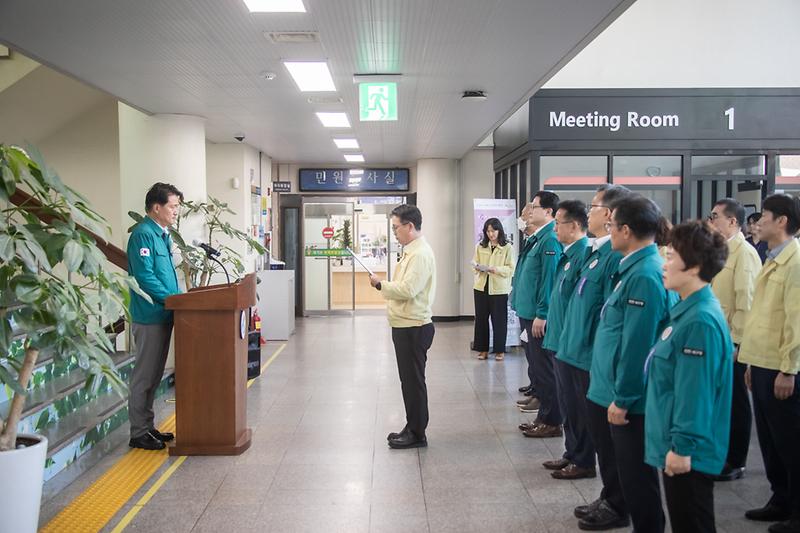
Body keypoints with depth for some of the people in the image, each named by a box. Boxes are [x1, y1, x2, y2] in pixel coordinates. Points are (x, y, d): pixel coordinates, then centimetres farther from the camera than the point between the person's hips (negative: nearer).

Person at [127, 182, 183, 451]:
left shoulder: (162, 234, 15)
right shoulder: (143, 234, -15)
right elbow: (145, 277, -22)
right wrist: (173, 299, -18)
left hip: (163, 315, 10)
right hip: (150, 316, -10)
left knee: (154, 376, 16)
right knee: (144, 377, 0)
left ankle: (148, 427, 27)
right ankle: (139, 433, 10)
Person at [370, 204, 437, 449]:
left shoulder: (421, 254, -17)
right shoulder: (411, 251, 15)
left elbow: (408, 289, -25)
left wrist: (381, 284, -13)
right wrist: (385, 286, 7)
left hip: (413, 328, -10)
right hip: (405, 326, 10)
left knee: (414, 381, -1)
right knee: (409, 380, 16)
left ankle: (417, 434, 10)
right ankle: (412, 429, 27)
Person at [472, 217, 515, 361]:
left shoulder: (508, 248, -2)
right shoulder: (480, 247, 10)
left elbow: (511, 269, -6)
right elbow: (474, 263, 10)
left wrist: (497, 269, -22)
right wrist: (477, 267, -12)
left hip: (499, 289, -3)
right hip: (481, 287, 3)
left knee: (499, 320, 4)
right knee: (481, 318, 7)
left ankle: (499, 350, 16)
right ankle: (483, 349, 18)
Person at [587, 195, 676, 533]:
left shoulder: (644, 276, -22)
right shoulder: (636, 268, 9)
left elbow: (636, 346, -23)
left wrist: (622, 398, -18)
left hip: (632, 398, -10)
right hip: (625, 392, 10)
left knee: (636, 475, 5)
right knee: (632, 470, 21)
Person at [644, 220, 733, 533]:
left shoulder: (700, 321, -23)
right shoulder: (687, 310, 8)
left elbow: (695, 392, -24)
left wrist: (682, 447, -20)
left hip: (686, 453, -10)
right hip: (674, 443, 10)